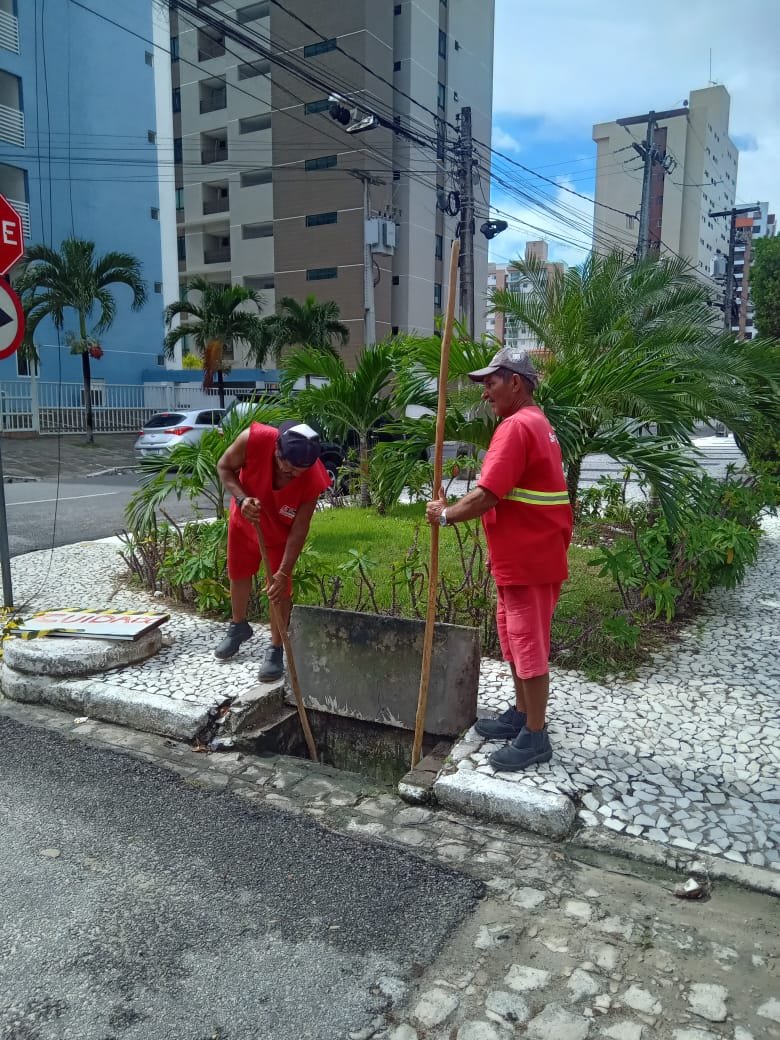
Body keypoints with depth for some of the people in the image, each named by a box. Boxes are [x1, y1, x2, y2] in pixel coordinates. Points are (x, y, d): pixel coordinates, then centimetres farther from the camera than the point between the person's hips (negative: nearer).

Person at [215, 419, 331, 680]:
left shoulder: (313, 480, -37)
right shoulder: (254, 440, -38)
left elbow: (298, 531, -28)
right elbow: (224, 467, -18)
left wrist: (283, 573, -30)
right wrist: (241, 498, -36)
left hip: (281, 531, -2)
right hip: (243, 519, 3)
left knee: (279, 589, -3)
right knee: (238, 573, 20)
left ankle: (276, 650, 17)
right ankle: (238, 626, 46)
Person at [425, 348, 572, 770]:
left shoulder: (516, 426, -19)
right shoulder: (536, 422, 16)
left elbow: (486, 497, -25)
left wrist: (445, 515, -10)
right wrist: (454, 505, 10)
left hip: (528, 560, -11)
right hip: (524, 555, 11)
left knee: (530, 646, 0)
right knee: (515, 640, 20)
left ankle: (535, 737, 12)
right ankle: (521, 715, 33)